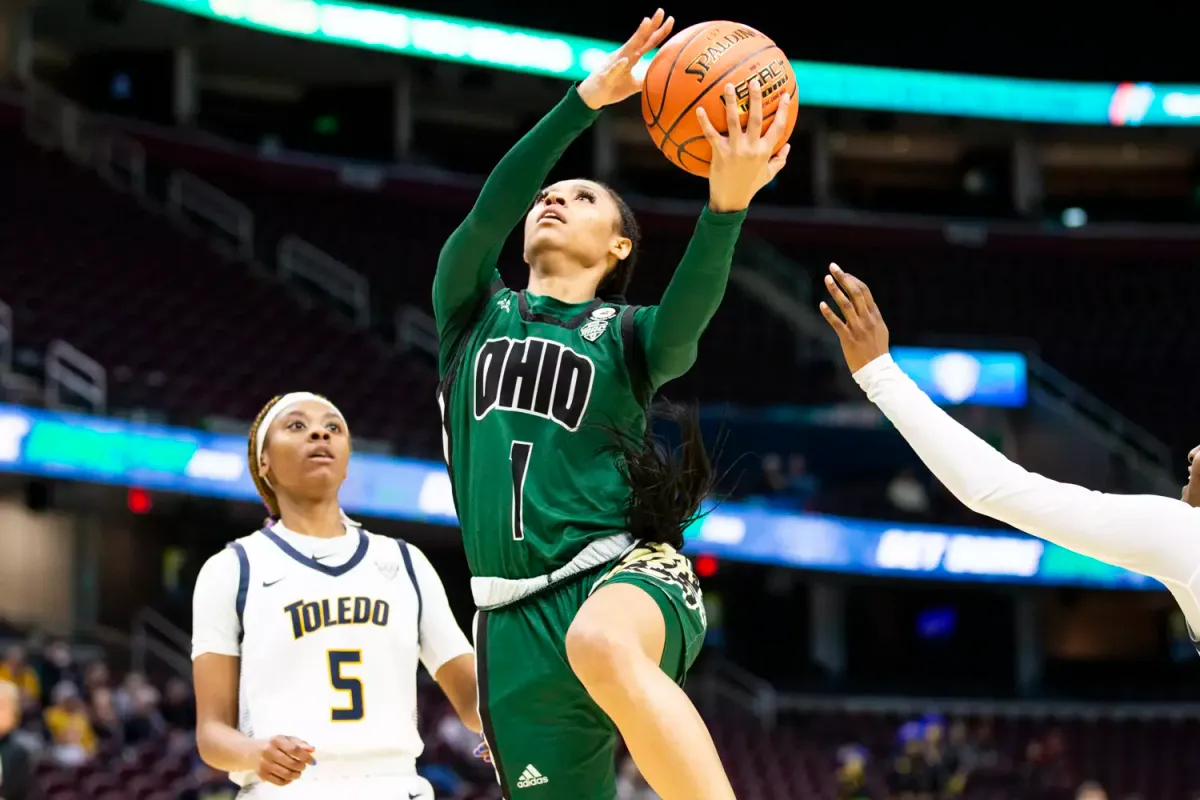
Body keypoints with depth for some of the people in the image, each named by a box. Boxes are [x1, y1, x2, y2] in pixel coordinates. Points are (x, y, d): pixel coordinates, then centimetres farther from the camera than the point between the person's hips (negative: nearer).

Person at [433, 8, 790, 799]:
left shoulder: (628, 334, 10)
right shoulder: (475, 311, 17)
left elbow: (689, 314, -14)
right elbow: (488, 212, -2)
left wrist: (727, 202, -31)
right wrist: (589, 97, -9)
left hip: (624, 571, -3)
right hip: (517, 618, 3)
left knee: (602, 642, -41)